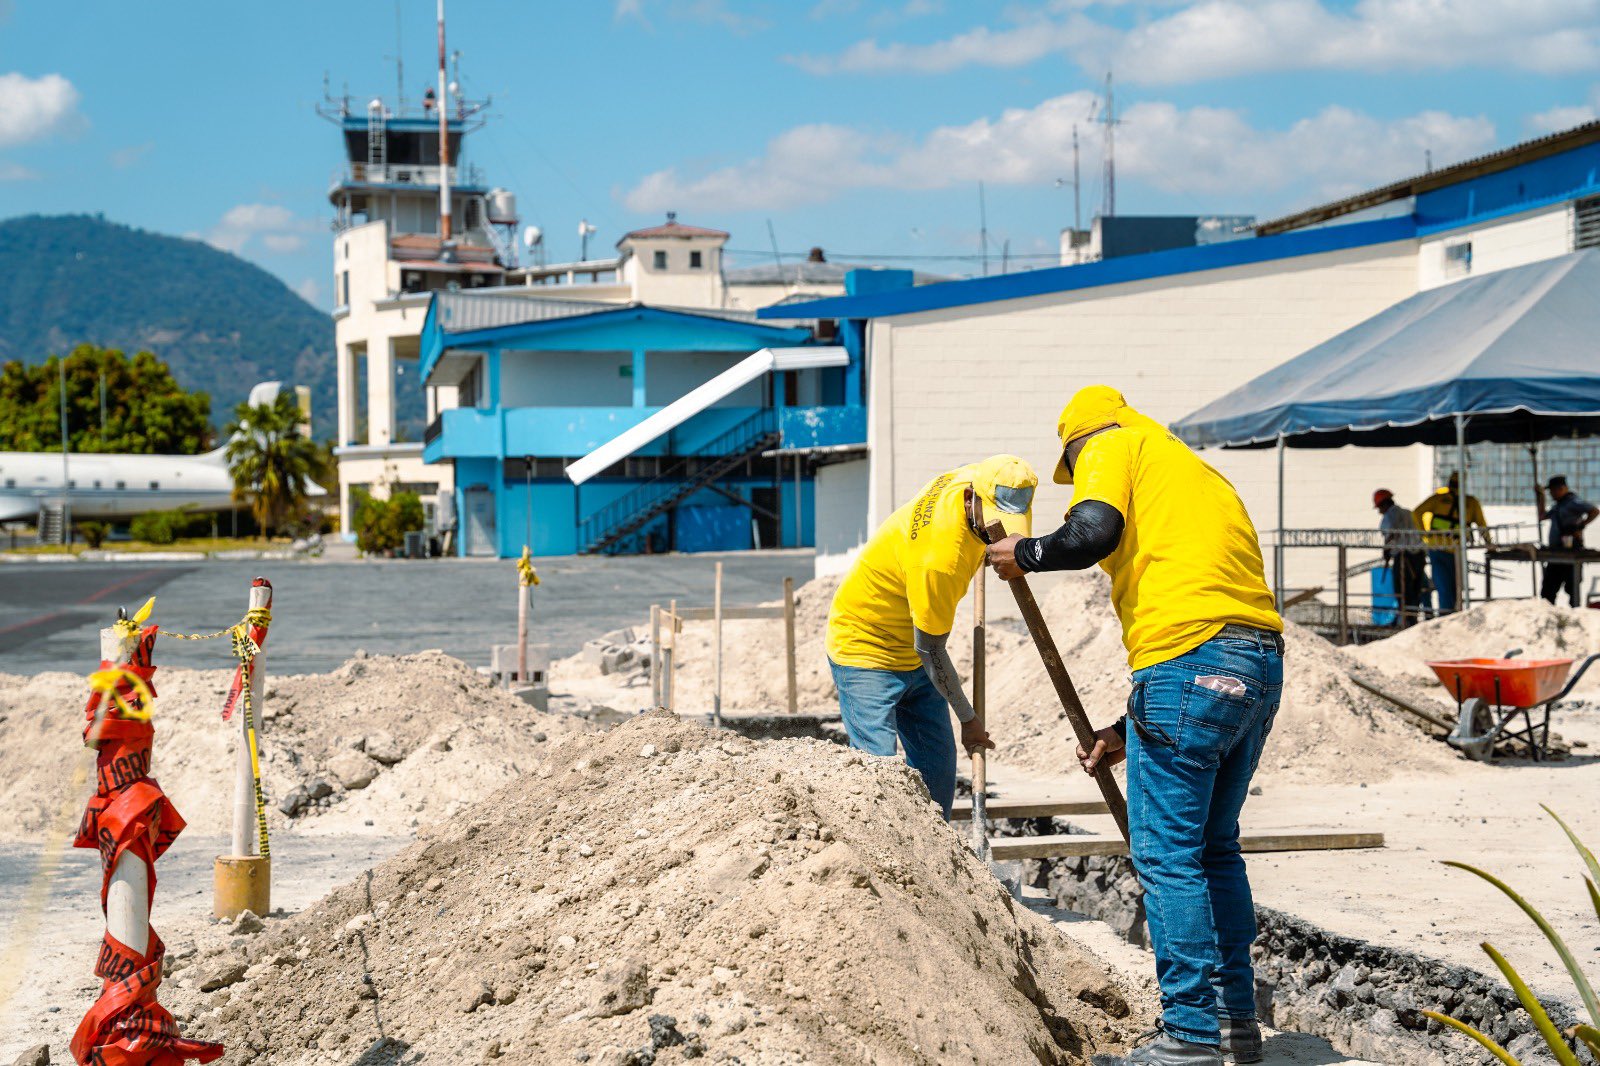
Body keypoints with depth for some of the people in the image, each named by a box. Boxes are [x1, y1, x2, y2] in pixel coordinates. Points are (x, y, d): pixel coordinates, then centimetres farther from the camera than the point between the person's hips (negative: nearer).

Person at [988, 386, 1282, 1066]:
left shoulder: (1113, 447, 9)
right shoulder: (1199, 474, 32)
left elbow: (1093, 533, -14)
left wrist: (1026, 554, 7)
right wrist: (1126, 731, 31)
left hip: (1194, 662, -9)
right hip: (1262, 661, 9)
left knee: (1166, 853, -3)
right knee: (1213, 847, 19)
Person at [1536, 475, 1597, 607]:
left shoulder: (1573, 503, -10)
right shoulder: (1557, 505, 19)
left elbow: (1595, 511, -20)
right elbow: (1542, 516, 30)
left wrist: (1580, 528, -20)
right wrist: (1541, 497, 25)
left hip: (1570, 554, -10)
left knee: (1572, 590, -5)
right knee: (1547, 591, 8)